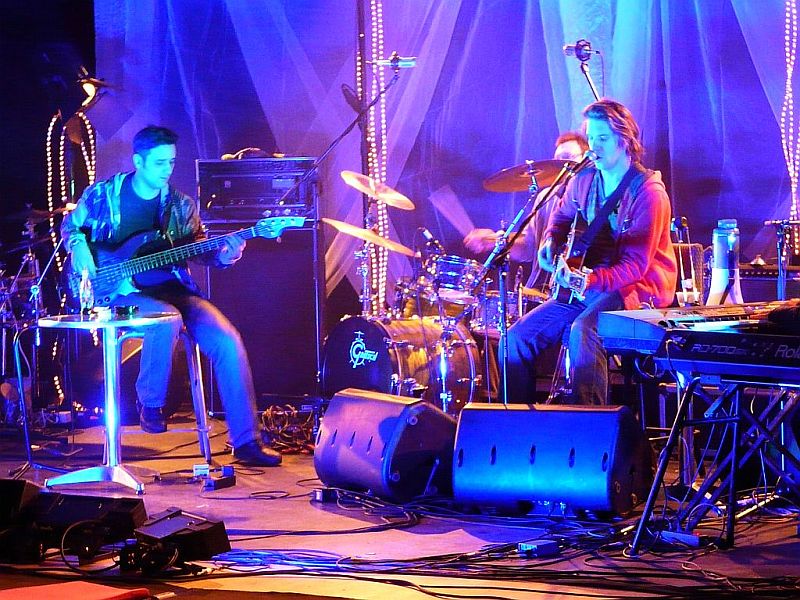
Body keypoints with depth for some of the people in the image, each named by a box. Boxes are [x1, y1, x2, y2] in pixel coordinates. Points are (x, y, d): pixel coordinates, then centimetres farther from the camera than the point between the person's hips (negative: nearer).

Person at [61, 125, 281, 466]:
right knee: (167, 318, -38)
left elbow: (200, 249, 7)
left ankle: (245, 440, -13)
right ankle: (150, 404, -12)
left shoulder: (181, 206, 9)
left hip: (171, 287, 4)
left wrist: (221, 255, -14)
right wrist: (78, 246, -5)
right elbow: (70, 225, 16)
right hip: (120, 293, -4)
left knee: (227, 340, -18)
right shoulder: (104, 194, 2)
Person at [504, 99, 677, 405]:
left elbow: (635, 266, -22)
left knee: (582, 331, -38)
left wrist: (589, 281, -37)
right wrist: (551, 242, 6)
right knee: (517, 337, -7)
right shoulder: (583, 180, 5)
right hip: (584, 284, 8)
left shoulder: (648, 193, -16)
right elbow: (562, 214, 28)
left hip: (638, 289, -8)